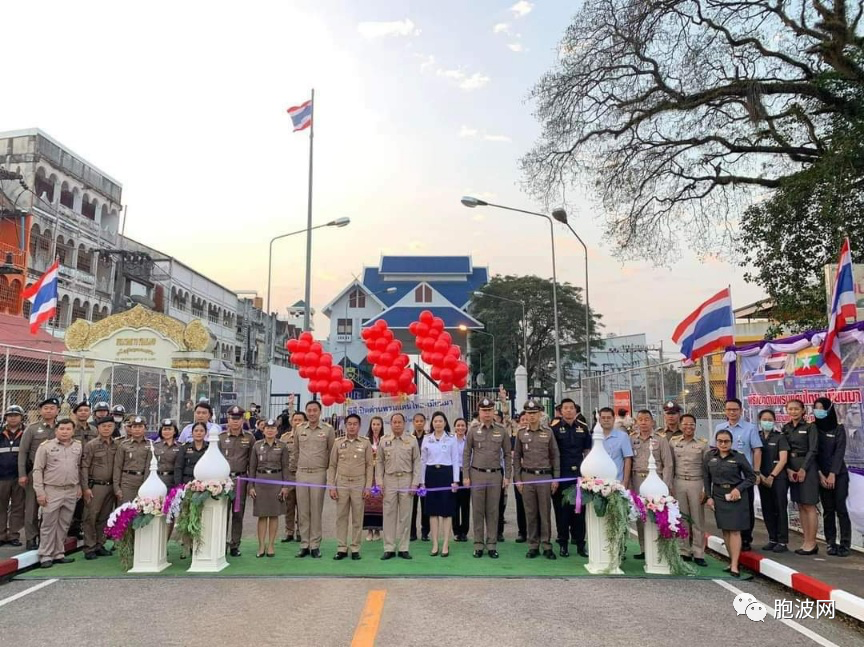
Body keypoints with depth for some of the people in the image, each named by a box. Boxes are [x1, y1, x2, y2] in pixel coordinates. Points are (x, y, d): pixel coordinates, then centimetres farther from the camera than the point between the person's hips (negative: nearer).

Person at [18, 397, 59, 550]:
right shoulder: (32, 429, 1)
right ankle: (31, 539, 12)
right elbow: (22, 452, 0)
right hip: (34, 472, -2)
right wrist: (22, 474, -7)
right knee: (32, 507, 3)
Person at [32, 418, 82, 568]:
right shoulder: (46, 446, -4)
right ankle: (45, 556, 11)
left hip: (71, 491, 3)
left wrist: (79, 486, 8)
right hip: (52, 490, -3)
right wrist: (40, 491, -8)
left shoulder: (78, 446, 7)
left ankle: (59, 554, 21)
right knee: (49, 525, 1)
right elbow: (37, 470, -4)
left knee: (64, 525, 11)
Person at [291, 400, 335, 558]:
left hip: (319, 474, -3)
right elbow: (296, 452, 15)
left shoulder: (328, 430, -1)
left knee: (316, 511, 2)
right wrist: (292, 469, 17)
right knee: (303, 511, 7)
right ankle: (304, 545, 15)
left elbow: (332, 452, 4)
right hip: (301, 474, 3)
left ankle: (315, 545, 10)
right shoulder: (299, 429, 7)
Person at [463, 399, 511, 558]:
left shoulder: (502, 430, 2)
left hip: (495, 475, 1)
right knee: (478, 511, 6)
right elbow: (466, 454, 3)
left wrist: (507, 476, 2)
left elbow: (507, 454, 6)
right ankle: (478, 545, 15)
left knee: (493, 511, 6)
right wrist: (466, 476, -2)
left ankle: (492, 545, 15)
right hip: (477, 474, 0)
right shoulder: (473, 430, 0)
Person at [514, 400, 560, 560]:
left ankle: (547, 546, 12)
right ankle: (533, 546, 15)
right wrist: (518, 479, 1)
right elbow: (516, 457, 6)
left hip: (545, 476, -1)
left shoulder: (548, 432, 1)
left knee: (545, 513, 4)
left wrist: (556, 479, -1)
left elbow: (555, 456, 3)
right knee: (530, 513, 6)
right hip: (527, 476, 1)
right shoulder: (521, 433, 3)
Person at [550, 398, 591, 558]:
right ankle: (563, 543, 15)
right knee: (562, 510, 5)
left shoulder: (583, 427, 6)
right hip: (561, 475, -3)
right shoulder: (554, 427, -4)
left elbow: (587, 450, 13)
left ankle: (580, 544, 17)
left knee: (579, 510, 8)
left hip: (579, 474, 3)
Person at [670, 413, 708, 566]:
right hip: (679, 482, 1)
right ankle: (684, 552, 16)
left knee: (698, 520, 2)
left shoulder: (702, 443, 2)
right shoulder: (673, 442, 6)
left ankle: (698, 553, 10)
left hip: (697, 483, -1)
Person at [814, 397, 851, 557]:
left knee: (840, 508, -5)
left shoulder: (839, 429, 1)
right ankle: (831, 543, 8)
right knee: (827, 510, 3)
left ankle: (845, 544, -1)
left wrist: (832, 474, -14)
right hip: (822, 475, 2)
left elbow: (839, 452, -6)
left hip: (839, 474, -1)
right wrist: (820, 475, -7)